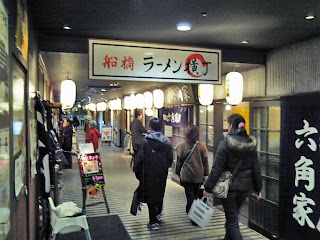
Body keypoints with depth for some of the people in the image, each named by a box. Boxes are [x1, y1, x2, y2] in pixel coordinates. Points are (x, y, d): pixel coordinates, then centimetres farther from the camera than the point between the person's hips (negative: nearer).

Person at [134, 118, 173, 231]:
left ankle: (153, 222, 8)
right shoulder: (167, 142, 1)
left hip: (149, 174, -5)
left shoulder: (146, 140, -13)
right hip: (162, 173, 5)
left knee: (150, 195, 4)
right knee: (160, 193, 23)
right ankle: (158, 214, 40)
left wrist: (137, 173, -2)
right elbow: (170, 159, 4)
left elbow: (140, 158, -13)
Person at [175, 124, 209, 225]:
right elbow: (205, 161, 2)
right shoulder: (202, 146, -4)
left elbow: (179, 161, 0)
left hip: (186, 175, -1)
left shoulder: (182, 145, -7)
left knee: (190, 195, 4)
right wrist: (205, 174, 11)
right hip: (199, 176, 2)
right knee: (196, 195, 17)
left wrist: (178, 173, 11)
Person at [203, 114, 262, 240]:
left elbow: (216, 169, -17)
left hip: (229, 187, -6)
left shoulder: (225, 144, -16)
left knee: (232, 220, 5)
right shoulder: (251, 145, 0)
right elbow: (256, 169, 5)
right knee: (233, 214, 25)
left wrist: (208, 188, -10)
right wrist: (258, 189, 15)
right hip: (245, 187, 6)